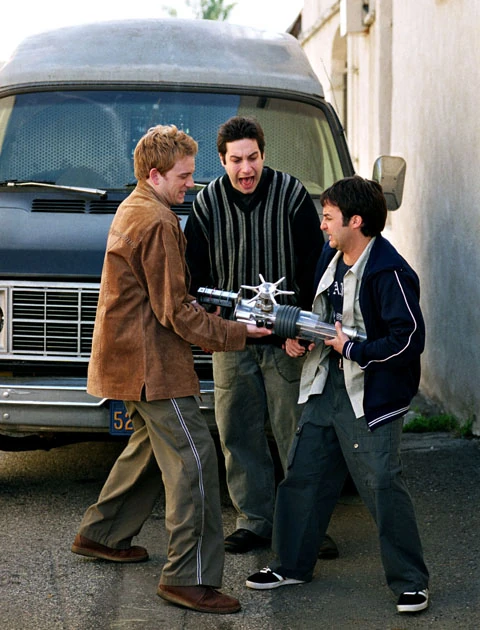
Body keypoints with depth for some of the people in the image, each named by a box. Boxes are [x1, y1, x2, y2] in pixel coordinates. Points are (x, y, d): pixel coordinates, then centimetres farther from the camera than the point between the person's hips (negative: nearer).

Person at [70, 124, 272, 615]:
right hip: (151, 362, -11)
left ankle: (99, 536, 34)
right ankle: (189, 577, -12)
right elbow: (175, 312, -19)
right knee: (192, 456, -11)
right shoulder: (158, 223, -19)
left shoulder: (132, 210, 14)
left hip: (131, 354, 11)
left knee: (152, 443, 23)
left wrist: (207, 307, 12)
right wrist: (238, 334, -15)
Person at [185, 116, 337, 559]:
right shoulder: (208, 203, 2)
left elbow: (313, 266, -3)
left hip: (286, 338, -3)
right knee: (239, 434, 6)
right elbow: (195, 273, 8)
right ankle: (254, 521, 16)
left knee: (298, 432, -1)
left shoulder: (292, 195, -5)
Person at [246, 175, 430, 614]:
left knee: (383, 487, -7)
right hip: (327, 387, 9)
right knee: (303, 476, 13)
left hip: (371, 397, -9)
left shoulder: (389, 273, -19)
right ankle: (292, 565, 27)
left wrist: (351, 349, -17)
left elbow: (409, 340, -23)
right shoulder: (331, 257, 8)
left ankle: (410, 582, 4)